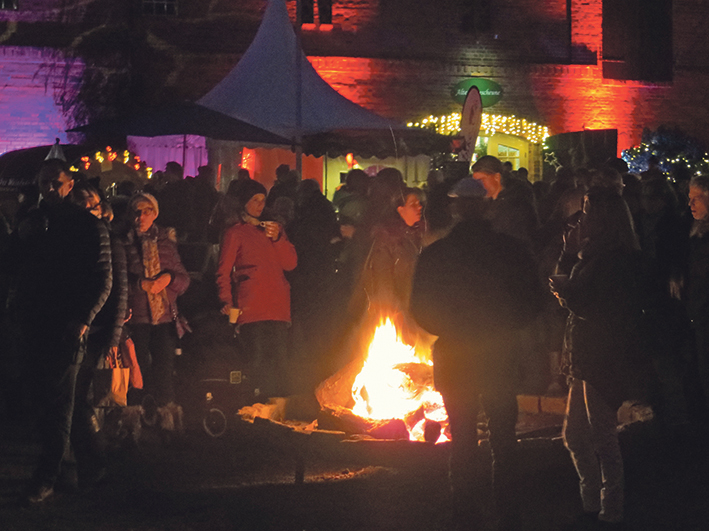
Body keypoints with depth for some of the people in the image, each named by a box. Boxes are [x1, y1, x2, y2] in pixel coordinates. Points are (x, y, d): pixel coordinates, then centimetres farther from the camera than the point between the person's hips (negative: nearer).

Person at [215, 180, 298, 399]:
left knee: (279, 363, -3)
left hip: (278, 309, 4)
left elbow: (291, 263, 15)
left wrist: (278, 238, -1)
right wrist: (227, 301, -12)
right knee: (259, 362, -14)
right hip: (251, 311, -4)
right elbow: (224, 272, 3)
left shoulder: (273, 229, 24)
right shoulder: (235, 233, 10)